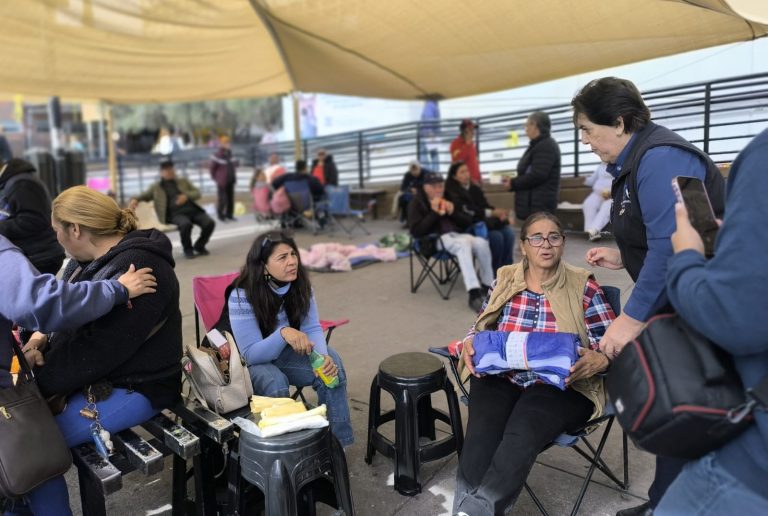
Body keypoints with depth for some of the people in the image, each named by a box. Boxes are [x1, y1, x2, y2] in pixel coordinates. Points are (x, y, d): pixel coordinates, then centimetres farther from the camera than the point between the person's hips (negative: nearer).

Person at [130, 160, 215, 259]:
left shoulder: (183, 181, 25)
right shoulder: (156, 187, 20)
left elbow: (197, 193, 17)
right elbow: (142, 196, 21)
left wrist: (186, 196, -4)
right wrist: (134, 200, -3)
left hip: (193, 210, 3)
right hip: (175, 214, -3)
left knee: (209, 223, -25)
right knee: (186, 224, -38)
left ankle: (199, 246, 2)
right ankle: (187, 249, -10)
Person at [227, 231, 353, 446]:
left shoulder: (300, 285, -13)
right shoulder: (242, 296, -27)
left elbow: (312, 328, -14)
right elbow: (251, 354, -28)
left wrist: (322, 356, -36)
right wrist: (283, 333, -47)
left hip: (287, 352, 4)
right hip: (252, 362, -4)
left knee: (331, 361, -22)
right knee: (276, 384, -35)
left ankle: (335, 440, -11)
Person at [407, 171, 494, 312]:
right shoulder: (417, 203, 8)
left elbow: (468, 222, 17)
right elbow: (416, 231, -7)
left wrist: (453, 212, -2)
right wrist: (434, 213, -11)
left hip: (458, 235, 5)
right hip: (436, 239, -5)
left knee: (482, 243, -28)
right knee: (464, 244, -37)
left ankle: (487, 285, -8)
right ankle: (474, 294, -46)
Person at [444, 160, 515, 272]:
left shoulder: (475, 189, 15)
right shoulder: (451, 192, -6)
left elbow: (486, 206, 8)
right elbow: (467, 211, -18)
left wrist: (499, 213, -15)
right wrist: (492, 213, -23)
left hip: (484, 221, 6)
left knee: (509, 233, -18)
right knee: (496, 236, -28)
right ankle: (494, 271, -12)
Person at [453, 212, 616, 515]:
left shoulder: (583, 285, 4)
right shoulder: (504, 280, 12)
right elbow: (480, 328, 20)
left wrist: (599, 361, -20)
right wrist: (470, 345, -3)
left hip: (561, 385, -2)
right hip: (500, 378, 2)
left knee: (521, 435, -33)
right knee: (481, 436, -29)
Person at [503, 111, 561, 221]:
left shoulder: (546, 146, -13)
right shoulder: (538, 145, 21)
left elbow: (537, 176, -22)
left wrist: (513, 184, -12)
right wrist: (514, 181, 5)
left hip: (540, 203, -11)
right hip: (534, 202, 11)